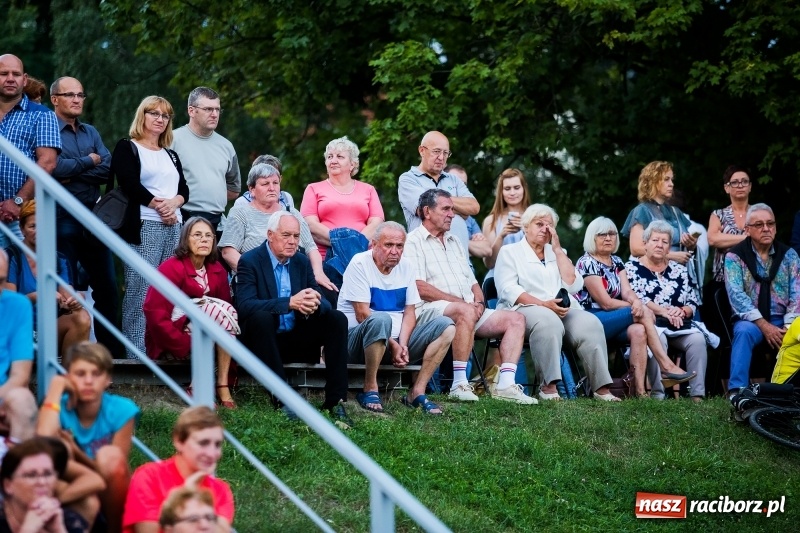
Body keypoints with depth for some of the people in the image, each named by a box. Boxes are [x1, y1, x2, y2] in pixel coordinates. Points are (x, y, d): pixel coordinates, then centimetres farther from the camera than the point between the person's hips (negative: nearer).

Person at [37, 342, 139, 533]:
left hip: (110, 497, 0)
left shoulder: (121, 410, -11)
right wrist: (55, 389, -24)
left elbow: (115, 468, -12)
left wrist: (77, 453, -29)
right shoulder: (60, 409, -11)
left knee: (110, 455, -30)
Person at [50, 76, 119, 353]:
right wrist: (88, 161, -4)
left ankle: (111, 348, 11)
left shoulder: (90, 132, 16)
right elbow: (54, 167, -19)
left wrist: (73, 173, -10)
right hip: (62, 218, -6)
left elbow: (108, 169, 3)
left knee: (107, 286, 6)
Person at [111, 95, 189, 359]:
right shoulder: (127, 148, 6)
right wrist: (158, 206, -8)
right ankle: (137, 354, -14)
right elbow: (130, 184, -7)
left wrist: (174, 202, -6)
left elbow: (184, 189, 16)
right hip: (143, 226, -6)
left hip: (174, 226, 6)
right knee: (140, 290, -12)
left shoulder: (171, 155, 25)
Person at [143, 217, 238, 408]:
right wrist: (187, 345, -23)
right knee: (214, 310, -25)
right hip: (169, 341, -6)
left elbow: (228, 312, 7)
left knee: (227, 311, -20)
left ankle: (223, 385, -22)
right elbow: (154, 312, -21)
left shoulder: (217, 271, 3)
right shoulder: (172, 268, -15)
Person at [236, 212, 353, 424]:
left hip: (297, 340, 5)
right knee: (261, 316, -35)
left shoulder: (302, 262, 8)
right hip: (265, 339, -5)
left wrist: (315, 304, -25)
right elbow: (245, 305, -24)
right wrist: (290, 303, -35)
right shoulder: (250, 262, -9)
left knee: (337, 319, -15)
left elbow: (324, 302, 3)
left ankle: (335, 401, -20)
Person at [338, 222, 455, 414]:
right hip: (356, 339, -6)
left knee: (445, 326, -11)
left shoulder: (407, 268, 9)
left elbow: (409, 313, 5)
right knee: (381, 319, -39)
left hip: (398, 341, 6)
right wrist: (393, 345, -18)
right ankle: (370, 390, -25)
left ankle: (417, 392, -14)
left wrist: (403, 345, -13)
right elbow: (362, 314, -15)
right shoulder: (360, 264, -9)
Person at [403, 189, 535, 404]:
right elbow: (420, 287, -13)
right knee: (466, 312, -39)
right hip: (430, 311, -8)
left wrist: (479, 302, 1)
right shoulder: (414, 241, 0)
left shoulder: (454, 242, 27)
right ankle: (459, 384, -37)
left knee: (515, 319, -8)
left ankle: (505, 385, -22)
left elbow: (472, 282, 25)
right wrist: (462, 302, -15)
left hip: (469, 309, 9)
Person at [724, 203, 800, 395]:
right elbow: (736, 294, -9)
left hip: (782, 321, 2)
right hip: (751, 320, -2)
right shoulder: (735, 256, 2)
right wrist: (763, 325, -19)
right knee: (744, 331, -36)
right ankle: (737, 390, -39)